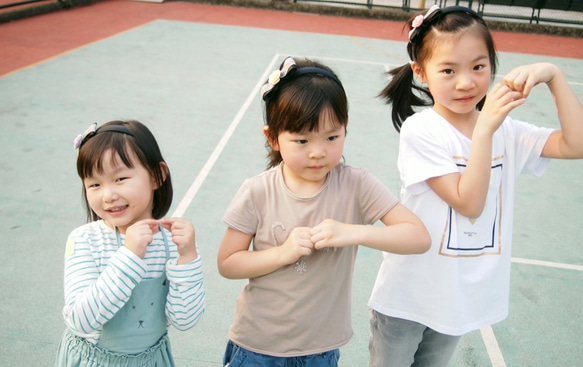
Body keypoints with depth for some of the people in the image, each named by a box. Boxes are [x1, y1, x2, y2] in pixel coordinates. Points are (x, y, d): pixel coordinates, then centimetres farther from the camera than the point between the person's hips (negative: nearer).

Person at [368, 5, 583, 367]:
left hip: (461, 295, 5)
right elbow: (468, 203, -24)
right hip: (407, 296, -4)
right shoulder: (420, 130, -20)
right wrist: (484, 129, -30)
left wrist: (554, 75, -19)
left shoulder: (507, 131, -4)